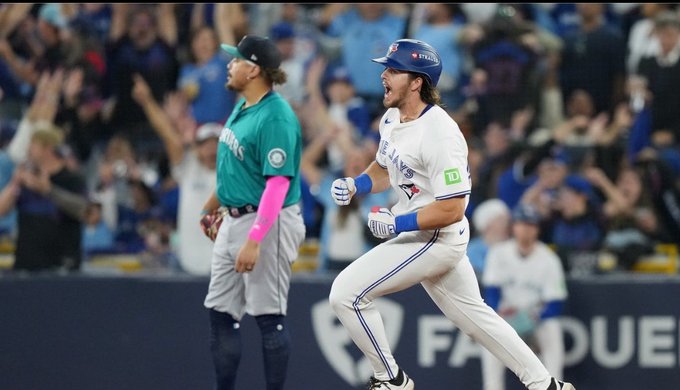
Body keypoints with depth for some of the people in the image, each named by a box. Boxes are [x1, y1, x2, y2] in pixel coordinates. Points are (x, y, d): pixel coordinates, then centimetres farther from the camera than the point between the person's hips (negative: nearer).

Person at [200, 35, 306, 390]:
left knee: (269, 316, -3)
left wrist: (254, 241, -29)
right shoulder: (242, 107, 9)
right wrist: (212, 205, 32)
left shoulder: (275, 118, -20)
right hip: (233, 220, 10)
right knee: (221, 313, 12)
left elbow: (278, 183, -25)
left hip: (267, 223, -10)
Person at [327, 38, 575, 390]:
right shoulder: (391, 119, 5)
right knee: (473, 315, 18)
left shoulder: (440, 134, -24)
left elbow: (452, 209, -25)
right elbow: (384, 169, 22)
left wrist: (398, 224, -24)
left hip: (436, 238, -10)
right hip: (414, 233, 10)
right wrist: (354, 185, 3)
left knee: (346, 294, -11)